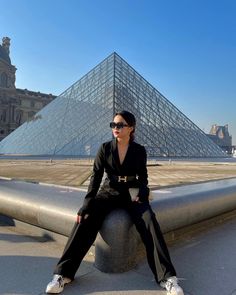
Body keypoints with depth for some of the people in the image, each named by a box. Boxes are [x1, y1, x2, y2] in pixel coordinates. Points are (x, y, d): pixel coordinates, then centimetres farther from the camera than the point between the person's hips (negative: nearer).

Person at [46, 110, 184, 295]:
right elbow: (95, 177, -6)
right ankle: (63, 273, -18)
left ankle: (167, 277, -22)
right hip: (109, 192, 1)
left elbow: (143, 177, 8)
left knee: (149, 222, -29)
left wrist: (141, 195, -12)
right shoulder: (105, 148, -1)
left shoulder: (139, 151, 0)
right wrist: (87, 204, -18)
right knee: (86, 219, -26)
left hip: (132, 193, 0)